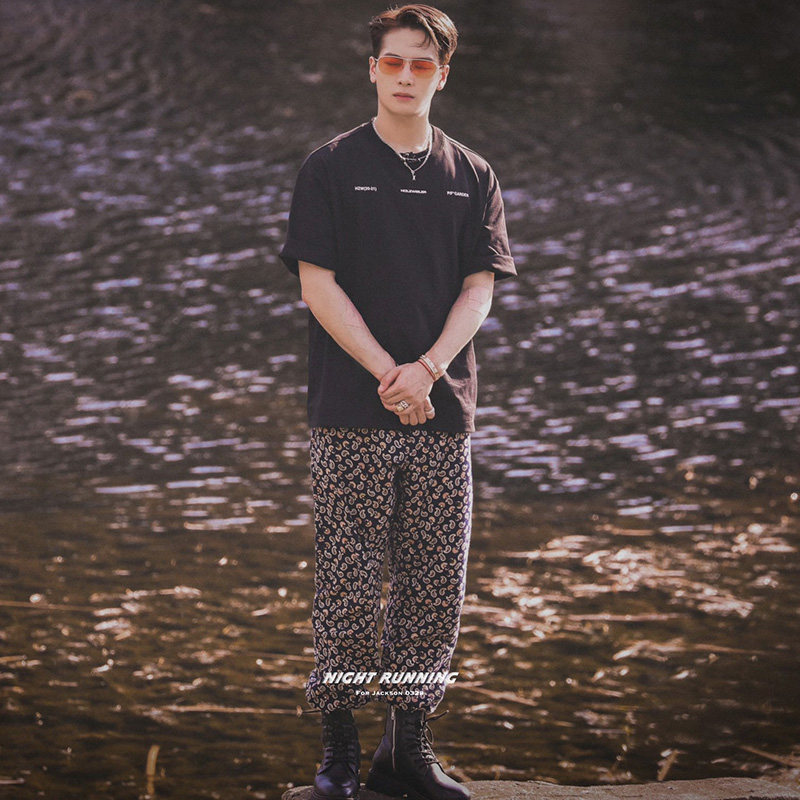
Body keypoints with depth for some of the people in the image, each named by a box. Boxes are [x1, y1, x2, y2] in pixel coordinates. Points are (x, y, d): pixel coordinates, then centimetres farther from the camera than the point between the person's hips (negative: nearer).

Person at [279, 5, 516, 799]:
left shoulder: (472, 177, 11)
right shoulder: (330, 168, 2)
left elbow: (479, 287, 5)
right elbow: (317, 285, -4)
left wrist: (429, 368, -11)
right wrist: (388, 375, -12)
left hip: (442, 408, 3)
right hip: (350, 413, -3)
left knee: (435, 583, 4)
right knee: (348, 583, -2)